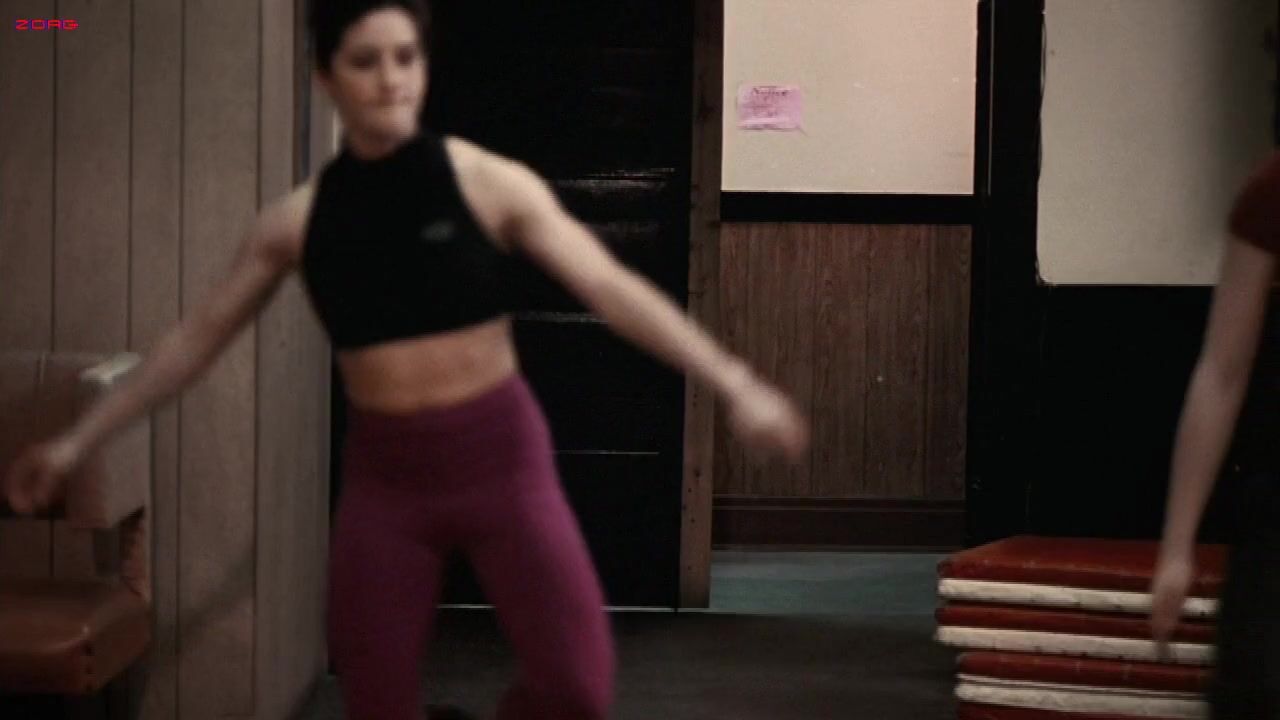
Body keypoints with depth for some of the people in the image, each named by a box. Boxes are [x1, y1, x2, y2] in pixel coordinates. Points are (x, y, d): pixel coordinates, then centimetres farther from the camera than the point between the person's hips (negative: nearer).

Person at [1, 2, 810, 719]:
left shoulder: (489, 183, -7)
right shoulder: (300, 219, 1)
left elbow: (610, 287, -12)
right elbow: (197, 338, 10)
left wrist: (734, 383, -21)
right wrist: (78, 440, 11)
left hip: (500, 455, -2)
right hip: (384, 475, 2)